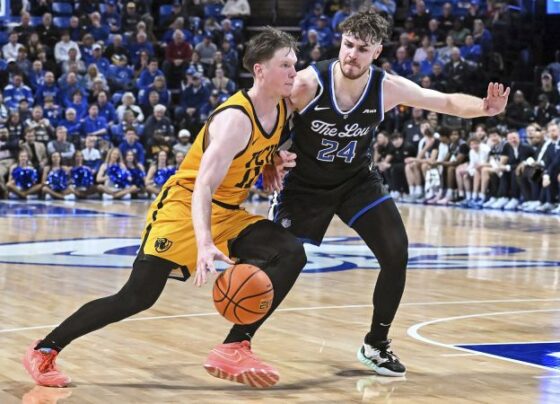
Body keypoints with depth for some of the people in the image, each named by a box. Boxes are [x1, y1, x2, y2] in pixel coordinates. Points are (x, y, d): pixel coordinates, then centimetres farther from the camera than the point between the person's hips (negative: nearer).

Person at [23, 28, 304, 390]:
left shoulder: (282, 108, 0)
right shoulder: (235, 118, -24)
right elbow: (203, 186, -33)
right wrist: (204, 245, -47)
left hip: (227, 213, 8)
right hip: (185, 206, -8)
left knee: (291, 254, -13)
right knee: (137, 296, -14)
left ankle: (234, 349, -15)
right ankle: (44, 350, 1)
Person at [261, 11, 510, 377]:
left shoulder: (388, 88, -18)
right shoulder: (308, 83, -26)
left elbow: (448, 102, -11)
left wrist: (484, 107, -30)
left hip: (357, 180, 3)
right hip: (304, 183, -3)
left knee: (396, 254, -9)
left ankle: (376, 345, 10)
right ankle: (238, 340, 20)